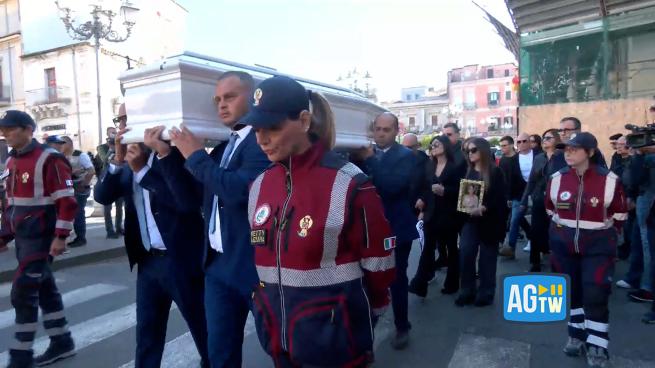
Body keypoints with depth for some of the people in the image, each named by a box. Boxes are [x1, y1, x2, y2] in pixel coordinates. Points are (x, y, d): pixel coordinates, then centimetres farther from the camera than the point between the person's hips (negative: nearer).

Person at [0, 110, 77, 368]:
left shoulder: (49, 159, -14)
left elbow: (67, 201, -18)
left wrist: (61, 237, -22)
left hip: (40, 238, -8)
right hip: (23, 238, 9)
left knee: (22, 293, -5)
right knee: (45, 289, 15)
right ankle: (62, 343, 27)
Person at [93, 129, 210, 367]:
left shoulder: (173, 155, -11)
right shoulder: (127, 163, 8)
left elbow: (187, 201, -25)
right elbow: (101, 196, -1)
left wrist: (142, 169, -25)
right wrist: (118, 160, -13)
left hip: (180, 259, -6)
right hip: (148, 260, 6)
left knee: (201, 327, 8)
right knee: (147, 330, 17)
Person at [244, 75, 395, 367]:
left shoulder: (349, 186, -18)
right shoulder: (259, 186, 0)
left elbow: (378, 266, -9)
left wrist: (359, 323, 2)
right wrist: (268, 311, 15)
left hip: (334, 343, -5)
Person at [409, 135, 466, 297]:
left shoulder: (456, 166, -4)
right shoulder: (429, 165, 10)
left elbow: (461, 189, -10)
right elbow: (424, 187, 11)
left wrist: (444, 190, -22)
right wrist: (422, 200, -2)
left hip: (449, 213, -3)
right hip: (431, 213, 4)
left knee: (451, 248, 10)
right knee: (428, 248, 1)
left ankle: (451, 283, 22)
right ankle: (419, 284, 0)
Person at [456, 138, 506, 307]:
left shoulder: (495, 172, -4)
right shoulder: (468, 172, 11)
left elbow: (500, 199, -11)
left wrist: (484, 208, -24)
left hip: (489, 221, -4)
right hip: (470, 220, 4)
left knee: (486, 259, 4)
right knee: (465, 255, -5)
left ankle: (485, 293, 17)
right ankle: (467, 291, 9)